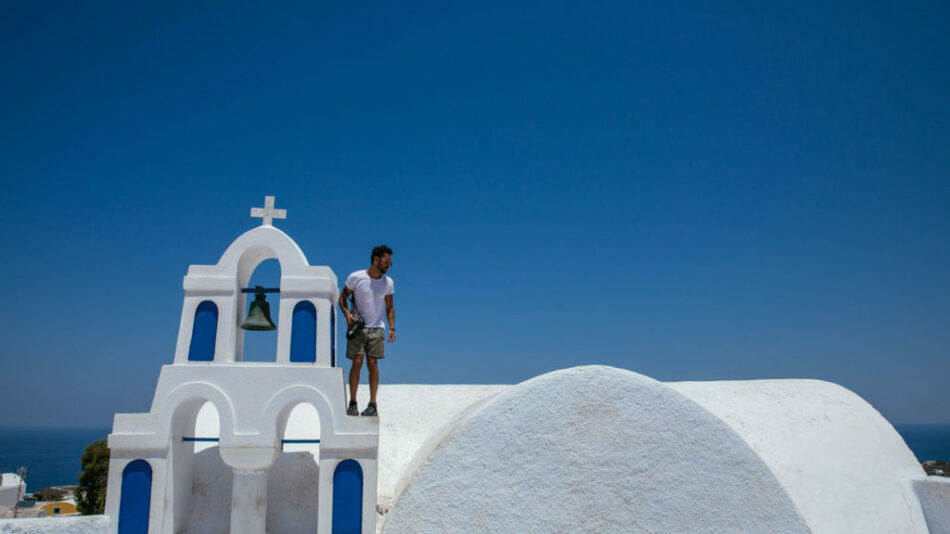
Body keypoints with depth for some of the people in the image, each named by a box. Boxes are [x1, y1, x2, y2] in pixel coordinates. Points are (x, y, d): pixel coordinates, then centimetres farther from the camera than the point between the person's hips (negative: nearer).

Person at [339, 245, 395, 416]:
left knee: (373, 363, -3)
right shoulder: (355, 278, -4)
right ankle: (352, 404, 4)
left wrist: (392, 328, 3)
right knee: (357, 362, -7)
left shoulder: (388, 282, 5)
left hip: (376, 328, 2)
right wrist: (347, 313, -12)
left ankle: (373, 405, 2)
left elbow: (389, 307, 13)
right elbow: (342, 297, 5)